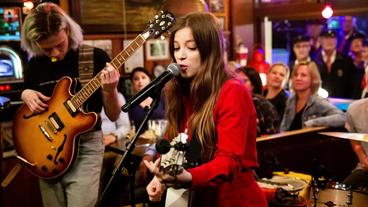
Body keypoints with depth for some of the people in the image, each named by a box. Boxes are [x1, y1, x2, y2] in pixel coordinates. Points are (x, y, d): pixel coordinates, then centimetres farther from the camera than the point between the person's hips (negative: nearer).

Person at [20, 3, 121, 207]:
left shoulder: (96, 58, -8)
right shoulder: (35, 64, 2)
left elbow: (113, 116, -6)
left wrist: (109, 91, -25)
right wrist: (25, 95, -3)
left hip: (86, 144, -4)